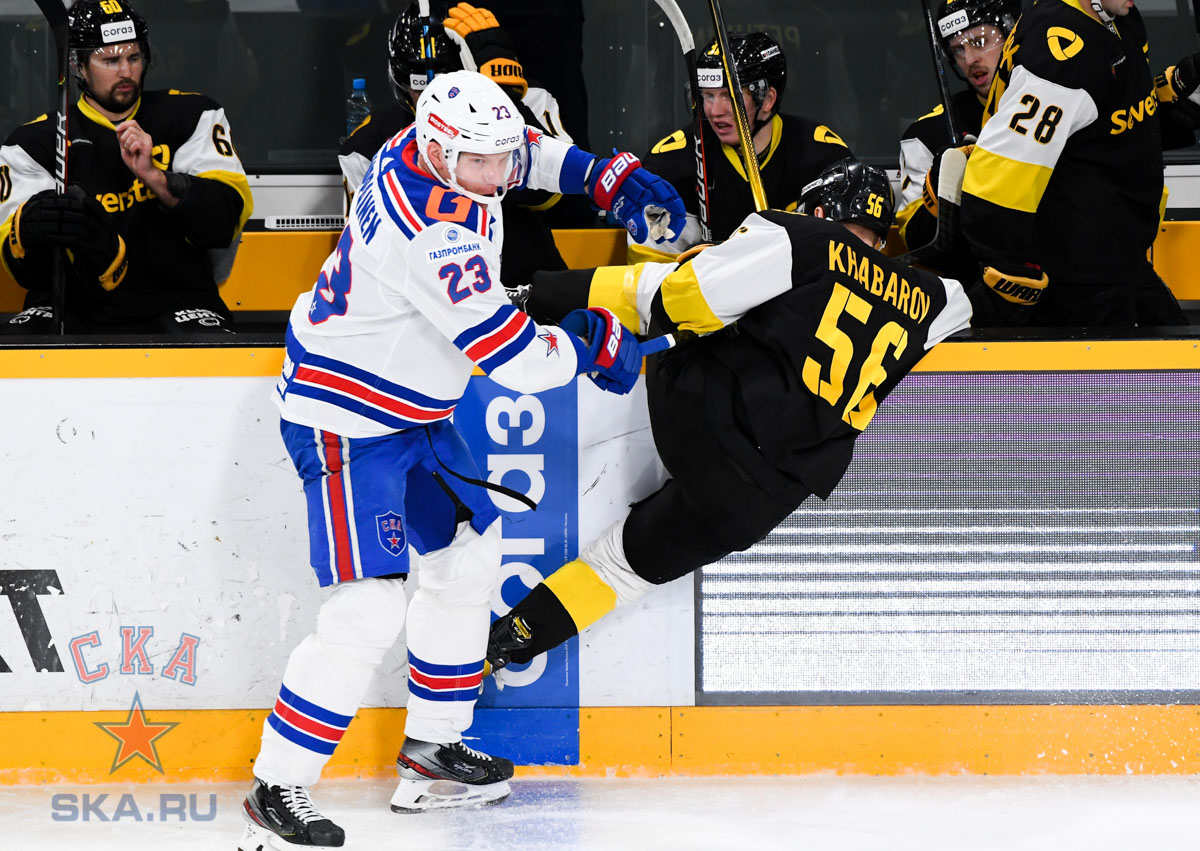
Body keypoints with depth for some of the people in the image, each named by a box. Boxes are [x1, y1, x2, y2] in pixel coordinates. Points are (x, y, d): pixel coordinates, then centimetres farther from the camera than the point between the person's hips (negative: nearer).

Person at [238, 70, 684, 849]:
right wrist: (598, 342, -8)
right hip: (347, 424, -11)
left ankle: (430, 751, 32)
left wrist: (603, 176, 7)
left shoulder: (425, 148, -5)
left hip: (413, 413, 11)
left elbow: (517, 154, 21)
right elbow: (518, 360, -27)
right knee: (368, 612, -16)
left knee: (468, 554, 20)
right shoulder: (435, 234, -31)